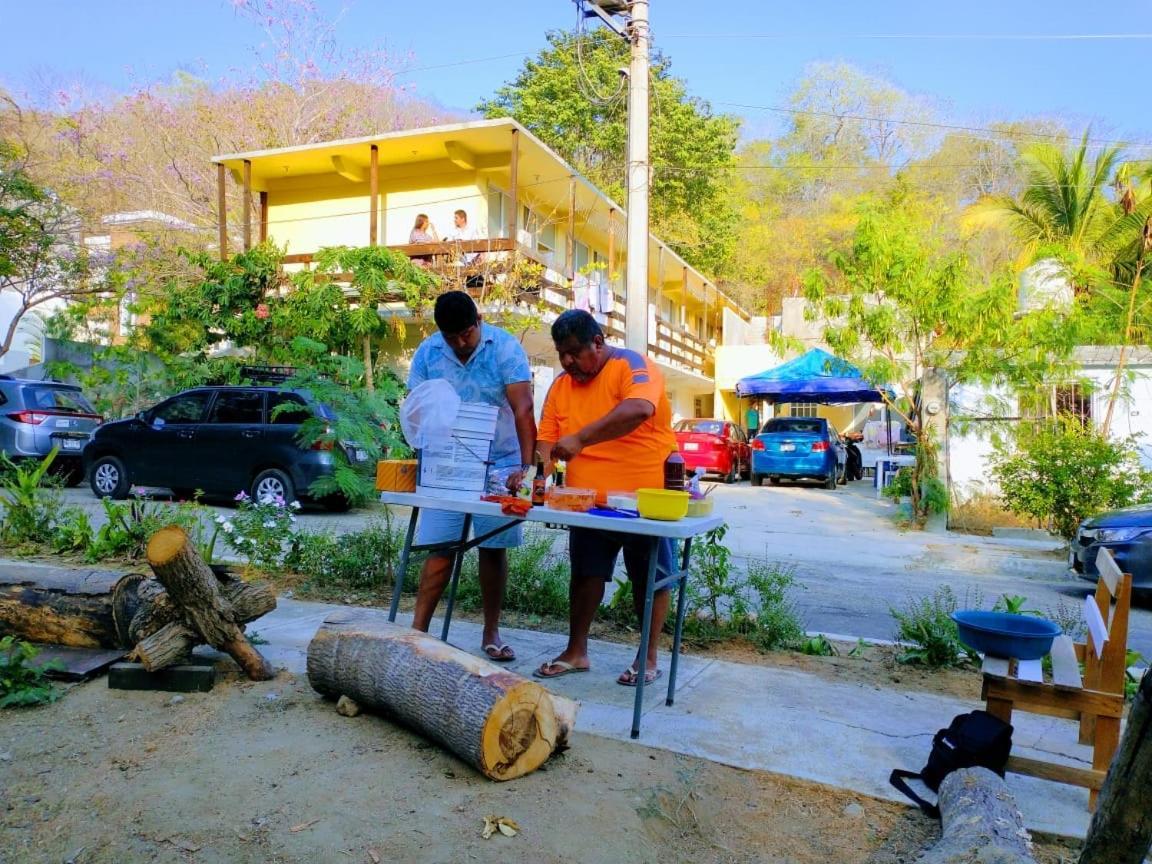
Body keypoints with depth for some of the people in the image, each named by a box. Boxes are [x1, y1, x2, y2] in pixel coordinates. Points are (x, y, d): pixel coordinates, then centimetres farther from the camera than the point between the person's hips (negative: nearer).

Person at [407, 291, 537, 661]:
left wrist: (526, 466, -24)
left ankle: (491, 634, 18)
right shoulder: (427, 352, -2)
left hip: (499, 465, -1)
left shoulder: (505, 348, -10)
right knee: (440, 548, -1)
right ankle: (417, 629, 7)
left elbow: (523, 409, -16)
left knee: (494, 549, 6)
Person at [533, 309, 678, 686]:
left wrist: (580, 438, -37)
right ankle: (576, 651, 26)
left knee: (649, 578, 7)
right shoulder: (561, 385, 6)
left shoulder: (632, 365, -13)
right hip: (588, 501, 5)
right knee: (585, 574, 12)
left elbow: (638, 410, -33)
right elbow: (546, 438, 6)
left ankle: (648, 656, 22)